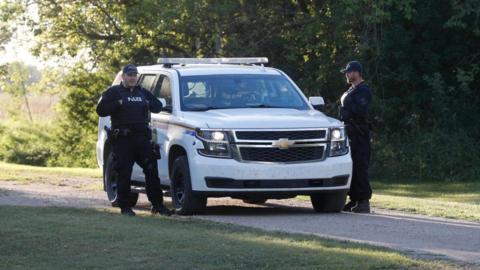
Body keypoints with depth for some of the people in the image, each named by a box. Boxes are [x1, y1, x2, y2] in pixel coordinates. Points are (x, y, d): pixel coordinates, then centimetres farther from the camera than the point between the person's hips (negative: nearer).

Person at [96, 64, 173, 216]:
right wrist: (118, 104, -14)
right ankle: (125, 207, 3)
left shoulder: (143, 93, 21)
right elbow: (101, 110, -3)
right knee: (123, 174, -4)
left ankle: (157, 205, 3)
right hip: (122, 139, -4)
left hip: (142, 137, 4)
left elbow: (158, 106, 24)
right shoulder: (114, 92, 6)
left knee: (151, 170, -2)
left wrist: (149, 104, 3)